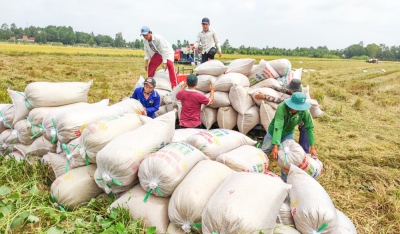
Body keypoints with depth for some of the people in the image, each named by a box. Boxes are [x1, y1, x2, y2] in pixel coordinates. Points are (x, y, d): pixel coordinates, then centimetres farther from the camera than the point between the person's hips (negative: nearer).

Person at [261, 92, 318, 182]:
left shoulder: (304, 112, -27)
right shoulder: (282, 108, -38)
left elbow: (310, 127, -20)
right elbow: (278, 127, -44)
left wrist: (312, 147, -22)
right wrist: (275, 146, -49)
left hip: (288, 134, 2)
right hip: (274, 132, -2)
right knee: (263, 152, 11)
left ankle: (285, 180, 21)